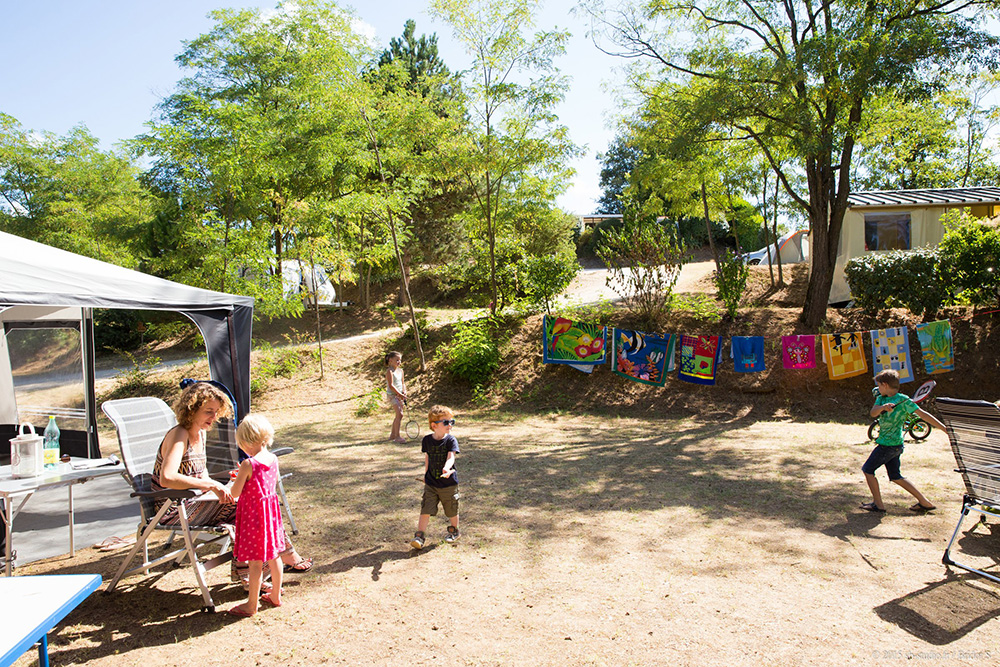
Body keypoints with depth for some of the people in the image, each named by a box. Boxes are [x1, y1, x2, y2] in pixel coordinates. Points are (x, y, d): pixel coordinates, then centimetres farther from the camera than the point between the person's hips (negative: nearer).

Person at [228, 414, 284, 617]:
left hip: (253, 513, -7)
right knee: (273, 555, 17)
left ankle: (251, 605, 16)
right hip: (271, 508, 7)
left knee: (255, 562, 3)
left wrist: (237, 479, 6)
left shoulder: (248, 464, -20)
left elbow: (235, 493, -14)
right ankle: (275, 596, 31)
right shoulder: (273, 459, -1)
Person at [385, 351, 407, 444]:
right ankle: (397, 436, -12)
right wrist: (400, 394, -19)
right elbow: (391, 385, -19)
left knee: (398, 415, 13)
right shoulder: (389, 371, -13)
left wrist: (404, 391, 0)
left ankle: (392, 435, 27)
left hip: (400, 395, 8)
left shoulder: (400, 370, 11)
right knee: (399, 414, -16)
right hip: (392, 395, -8)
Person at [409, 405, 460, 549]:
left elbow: (451, 456, -26)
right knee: (425, 510, -4)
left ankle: (453, 531, 37)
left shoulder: (451, 440, -12)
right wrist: (426, 473, 21)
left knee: (452, 511, 13)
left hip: (449, 484, -1)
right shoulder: (427, 440, -3)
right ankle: (419, 536, 3)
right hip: (431, 483, 2)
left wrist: (447, 468, -46)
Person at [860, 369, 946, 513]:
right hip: (892, 444, 8)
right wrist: (883, 407, -31)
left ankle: (878, 504, 5)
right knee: (895, 476, 16)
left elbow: (923, 414, -13)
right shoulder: (881, 398, 7)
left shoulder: (903, 400, -13)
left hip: (890, 444, -8)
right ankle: (924, 502, 22)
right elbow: (873, 413, -9)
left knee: (867, 469, -1)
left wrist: (945, 428, -15)